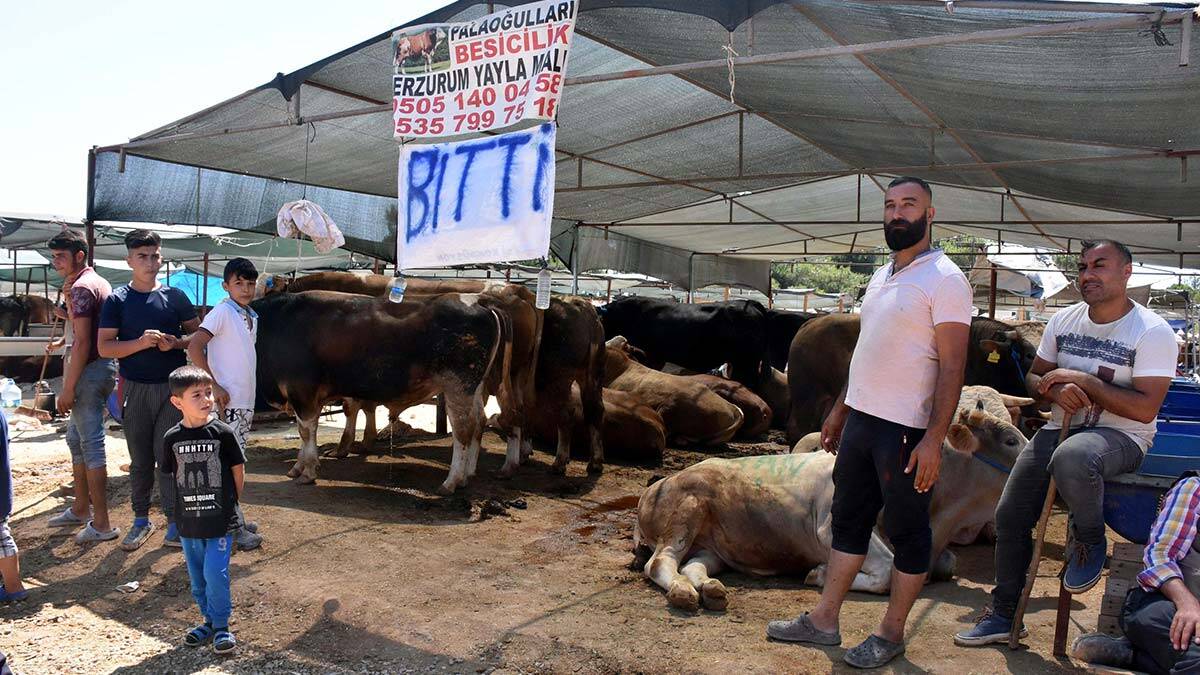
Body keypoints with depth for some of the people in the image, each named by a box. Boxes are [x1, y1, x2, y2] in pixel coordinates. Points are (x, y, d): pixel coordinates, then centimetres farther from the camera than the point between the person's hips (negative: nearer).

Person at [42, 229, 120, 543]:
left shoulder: (82, 287, -15)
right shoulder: (99, 282, 16)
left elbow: (82, 342, -21)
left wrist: (68, 389, -19)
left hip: (90, 371, -11)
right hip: (102, 366, 11)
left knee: (91, 444, -7)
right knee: (77, 439, 20)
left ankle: (101, 523, -3)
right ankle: (81, 508, 32)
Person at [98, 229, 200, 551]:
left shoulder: (174, 297, 4)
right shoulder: (117, 300, 1)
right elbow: (105, 347, -3)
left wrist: (176, 342, -11)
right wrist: (141, 343, -18)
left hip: (173, 386, 0)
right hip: (136, 388, 1)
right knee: (140, 458, 9)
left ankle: (175, 522, 5)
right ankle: (141, 519, 22)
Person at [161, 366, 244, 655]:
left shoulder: (223, 433, -11)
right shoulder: (172, 438, -3)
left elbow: (238, 472, -2)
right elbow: (172, 474, 9)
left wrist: (228, 503, 5)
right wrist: (189, 500, 7)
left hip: (220, 521, -3)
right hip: (188, 521, 4)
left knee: (215, 574, -6)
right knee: (198, 577, 14)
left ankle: (221, 626, 10)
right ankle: (209, 620, 31)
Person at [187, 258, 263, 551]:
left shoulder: (252, 317, 12)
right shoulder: (222, 312, -11)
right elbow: (194, 348, -19)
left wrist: (248, 401, 16)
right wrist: (214, 386, -19)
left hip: (245, 402, 8)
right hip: (225, 402, -8)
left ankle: (234, 519, 26)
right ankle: (234, 529, 4)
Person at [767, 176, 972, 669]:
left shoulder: (944, 279, -11)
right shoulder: (881, 276, 14)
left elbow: (952, 367, -16)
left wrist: (933, 439, -22)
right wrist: (839, 410, 19)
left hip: (907, 430, -8)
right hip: (860, 420, 8)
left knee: (907, 532, 6)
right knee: (848, 518, 14)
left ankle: (891, 633, 20)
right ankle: (824, 619, 25)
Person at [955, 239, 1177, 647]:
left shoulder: (1152, 331, -11)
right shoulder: (1063, 321, 6)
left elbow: (1145, 408, -18)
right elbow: (1034, 378, 13)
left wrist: (1082, 379, -19)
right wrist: (1056, 390, -11)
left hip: (1121, 437, -6)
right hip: (1061, 428, 6)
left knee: (1071, 458, -42)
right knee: (1010, 516, -1)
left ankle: (1090, 541, -9)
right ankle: (1002, 616, 16)